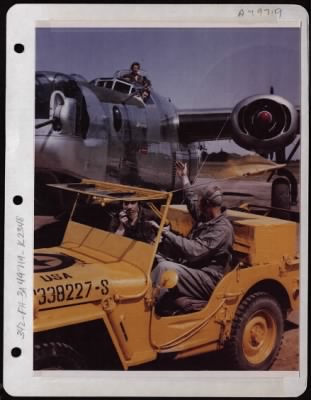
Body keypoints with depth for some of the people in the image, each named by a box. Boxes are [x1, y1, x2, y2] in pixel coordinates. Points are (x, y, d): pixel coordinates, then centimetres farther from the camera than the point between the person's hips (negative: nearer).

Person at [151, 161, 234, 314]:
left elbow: (194, 251, -29)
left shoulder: (222, 228, -19)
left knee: (165, 268, -32)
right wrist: (184, 177, 41)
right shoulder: (205, 217, 10)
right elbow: (192, 200, 33)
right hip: (189, 268, 10)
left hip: (208, 280, -10)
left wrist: (167, 234, -25)